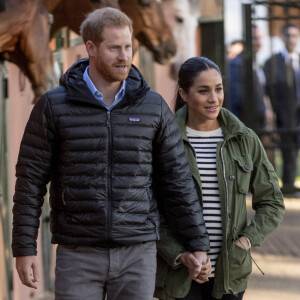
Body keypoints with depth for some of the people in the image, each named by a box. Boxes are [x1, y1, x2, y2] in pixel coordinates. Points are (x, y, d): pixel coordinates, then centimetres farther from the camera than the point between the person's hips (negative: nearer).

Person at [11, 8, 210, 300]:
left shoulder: (153, 106, 2)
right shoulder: (54, 106, -3)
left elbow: (177, 180, 6)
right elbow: (30, 180, -1)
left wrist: (198, 244, 4)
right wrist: (24, 249, -5)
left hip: (137, 254, 1)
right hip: (78, 254, -1)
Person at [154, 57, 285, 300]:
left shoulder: (245, 140, 4)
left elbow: (272, 202, 10)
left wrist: (247, 240, -6)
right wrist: (180, 255, -14)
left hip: (230, 273, 3)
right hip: (179, 274, -3)